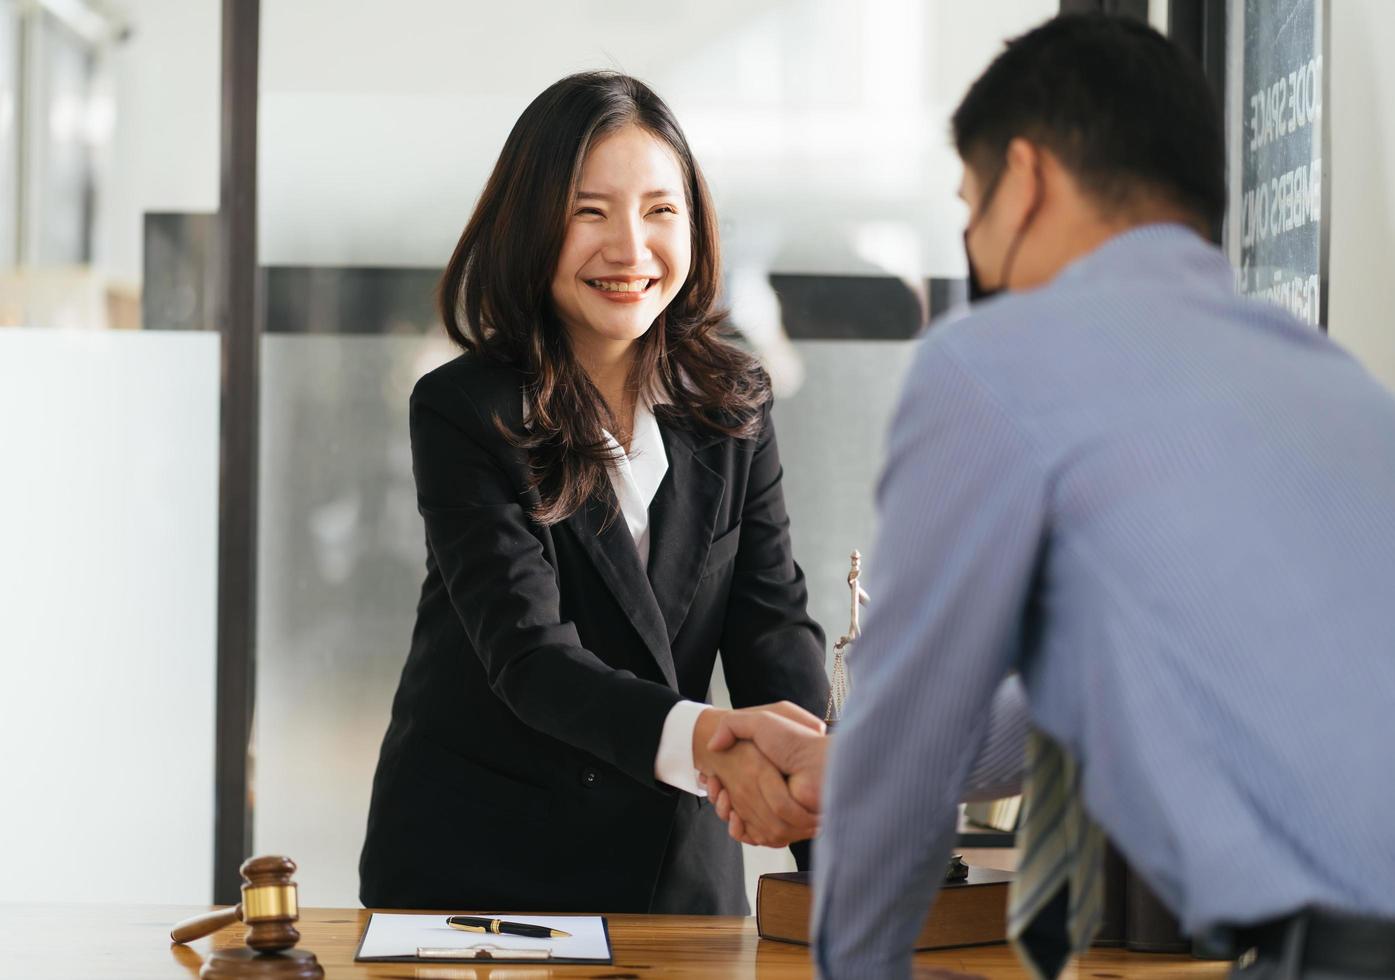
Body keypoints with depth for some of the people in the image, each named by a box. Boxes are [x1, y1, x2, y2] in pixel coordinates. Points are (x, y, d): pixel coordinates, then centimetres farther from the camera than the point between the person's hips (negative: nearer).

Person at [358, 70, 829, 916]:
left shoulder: (733, 403, 0)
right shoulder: (463, 412, -14)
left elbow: (773, 617, -8)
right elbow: (528, 655, -23)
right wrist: (700, 737, -41)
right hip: (477, 866, -3)